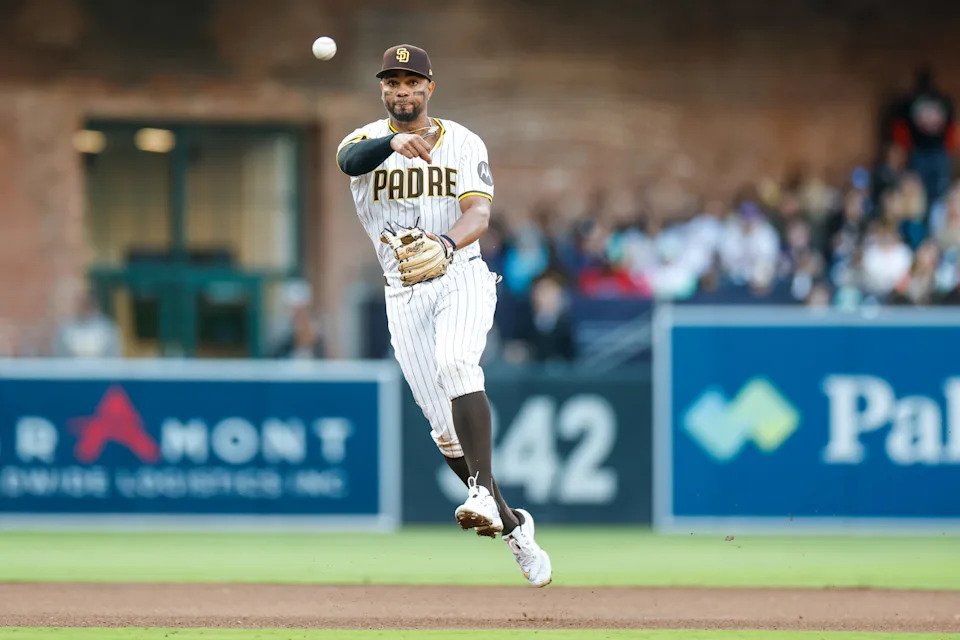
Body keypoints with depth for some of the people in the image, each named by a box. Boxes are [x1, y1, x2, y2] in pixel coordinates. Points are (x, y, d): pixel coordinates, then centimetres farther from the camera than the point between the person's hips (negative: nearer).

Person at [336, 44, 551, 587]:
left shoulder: (465, 144, 1)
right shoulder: (369, 140, 2)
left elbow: (479, 213, -13)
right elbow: (350, 160, -24)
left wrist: (446, 245, -36)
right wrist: (396, 142, -46)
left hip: (461, 277, -2)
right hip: (404, 295, 2)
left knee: (454, 363, -33)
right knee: (446, 430, 0)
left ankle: (483, 491, -40)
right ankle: (511, 524, 16)